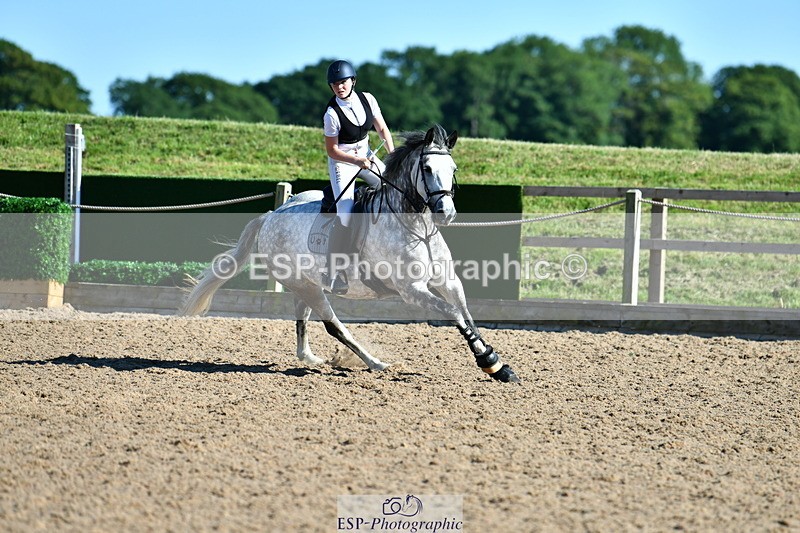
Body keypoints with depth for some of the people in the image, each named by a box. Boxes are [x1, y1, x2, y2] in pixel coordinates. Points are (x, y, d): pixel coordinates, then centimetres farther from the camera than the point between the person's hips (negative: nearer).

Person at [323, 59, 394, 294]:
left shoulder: (367, 99, -8)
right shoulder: (332, 113, -21)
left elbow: (382, 129, 2)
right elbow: (332, 150, -15)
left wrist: (393, 154, -10)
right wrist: (357, 161, -27)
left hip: (366, 155, 6)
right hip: (342, 161, -6)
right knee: (344, 216, -20)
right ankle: (332, 273, -15)